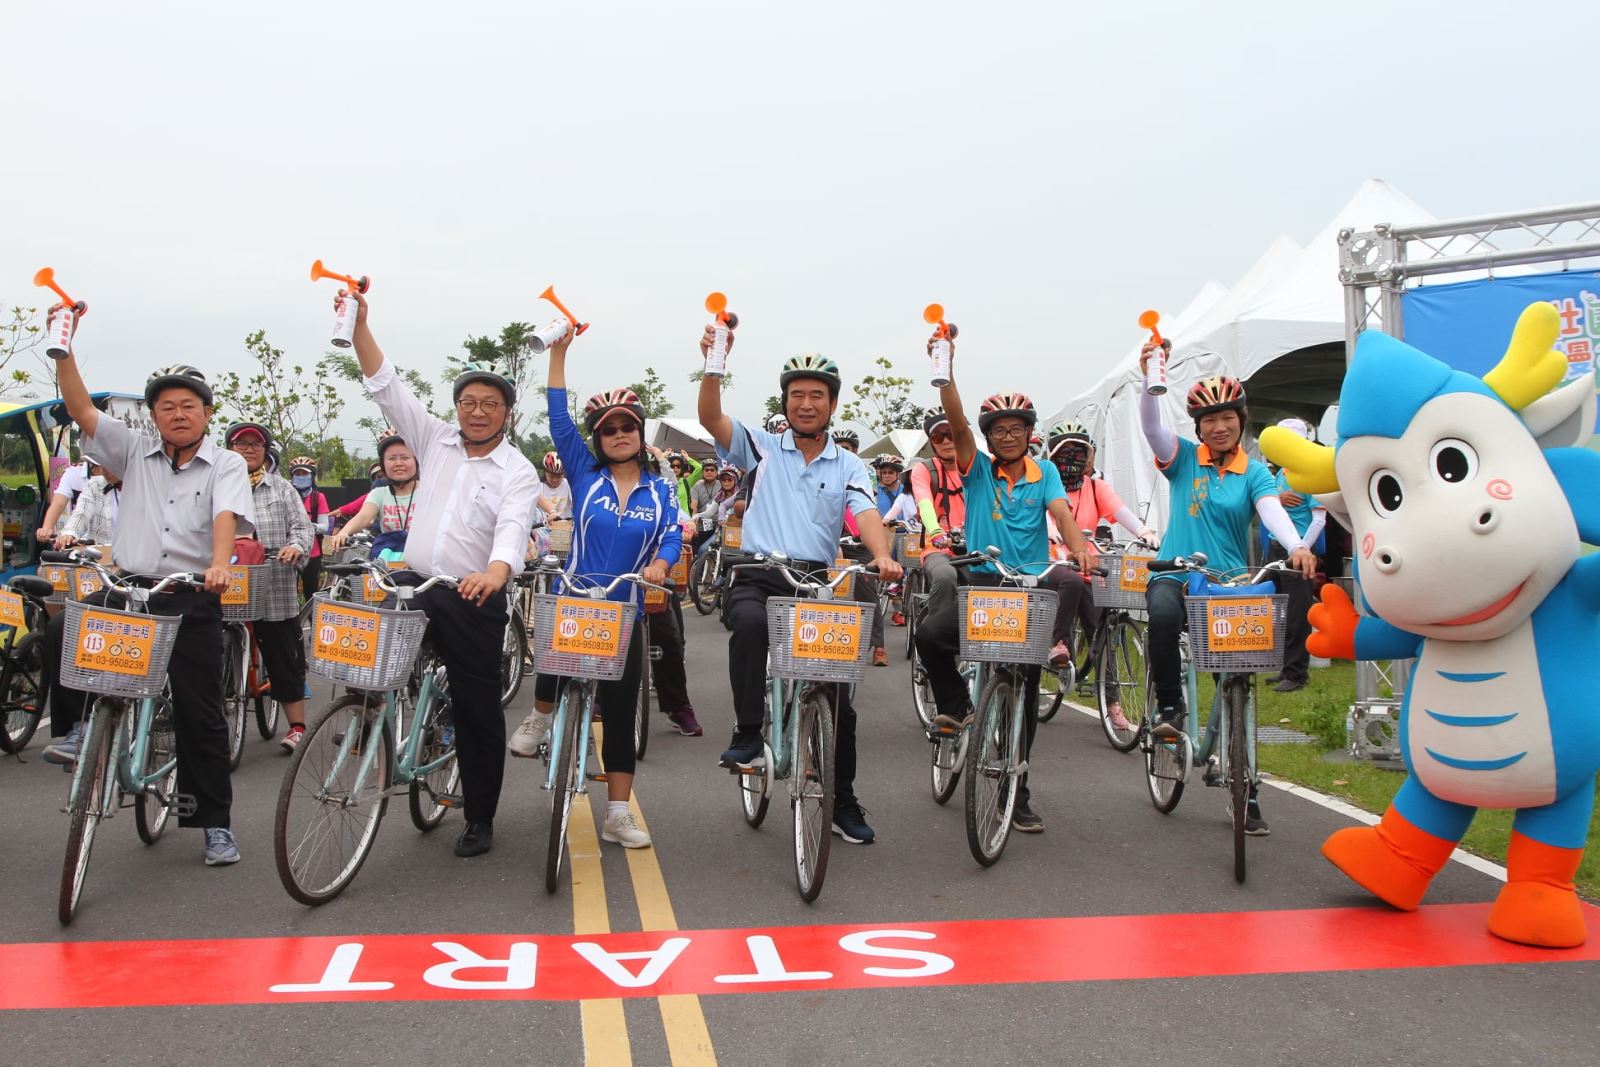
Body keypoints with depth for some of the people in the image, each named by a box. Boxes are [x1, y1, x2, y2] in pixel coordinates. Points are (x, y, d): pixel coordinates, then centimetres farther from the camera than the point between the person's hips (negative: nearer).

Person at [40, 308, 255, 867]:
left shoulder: (226, 465, 2)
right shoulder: (135, 452, 12)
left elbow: (226, 516, -15)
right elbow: (81, 409, 4)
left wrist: (219, 564, -33)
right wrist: (64, 348, -7)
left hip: (192, 598, -2)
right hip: (125, 588, 3)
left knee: (200, 714, 1)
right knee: (61, 630, -27)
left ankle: (216, 823, 11)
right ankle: (77, 727, -4)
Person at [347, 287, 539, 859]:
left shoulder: (517, 471, -4)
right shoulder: (435, 439, 9)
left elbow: (513, 526, -22)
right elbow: (386, 384, 6)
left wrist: (496, 570, -43)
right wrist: (360, 323, -4)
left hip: (475, 601, -4)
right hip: (413, 589, 4)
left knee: (478, 709, 3)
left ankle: (480, 819, 16)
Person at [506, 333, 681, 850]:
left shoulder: (659, 489, 5)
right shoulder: (585, 475, 3)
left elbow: (672, 536, -6)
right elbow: (559, 421, -5)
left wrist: (659, 565, -29)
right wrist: (558, 353, -9)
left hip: (626, 612, 1)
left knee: (620, 713, 5)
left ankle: (618, 814, 14)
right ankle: (540, 717, 3)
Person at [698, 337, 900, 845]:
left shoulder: (848, 466, 10)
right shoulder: (763, 448, 8)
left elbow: (866, 515, -7)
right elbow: (711, 418, -6)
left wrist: (882, 556, -28)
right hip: (759, 576, -2)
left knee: (837, 694, 2)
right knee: (750, 621, -38)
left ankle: (843, 802, 19)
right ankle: (748, 733, -24)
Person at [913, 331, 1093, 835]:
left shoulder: (1044, 474, 5)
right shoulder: (978, 470, 2)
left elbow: (1061, 513, -11)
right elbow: (957, 425, -12)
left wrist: (1079, 548, -32)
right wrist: (945, 372, -24)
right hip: (983, 581, -1)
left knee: (1023, 698, 7)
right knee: (930, 633, -30)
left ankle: (1017, 794, 19)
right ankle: (956, 704, 1)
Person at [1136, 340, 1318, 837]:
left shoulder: (1254, 471, 3)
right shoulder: (1183, 458, 3)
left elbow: (1273, 511, -15)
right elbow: (1151, 425, -14)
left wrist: (1296, 546, -35)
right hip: (1176, 574, -1)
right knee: (1164, 614, -39)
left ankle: (1245, 792, 14)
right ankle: (1169, 706, -17)